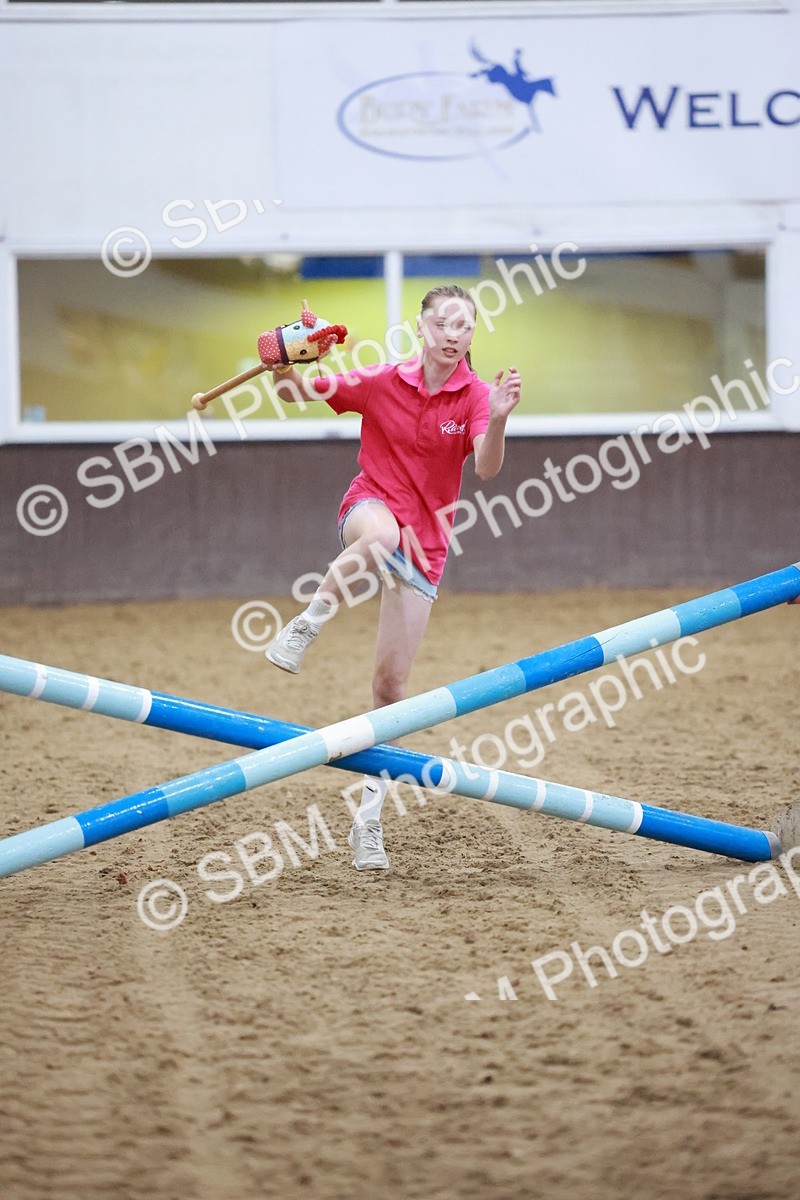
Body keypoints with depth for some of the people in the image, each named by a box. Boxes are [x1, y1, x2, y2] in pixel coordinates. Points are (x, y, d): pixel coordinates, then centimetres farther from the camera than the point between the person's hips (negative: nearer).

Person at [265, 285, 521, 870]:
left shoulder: (475, 396, -8)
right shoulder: (381, 382, -7)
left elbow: (487, 467, -24)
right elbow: (302, 391, -1)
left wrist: (498, 420, -45)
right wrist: (289, 374, -25)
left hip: (425, 540, 1)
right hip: (371, 507, -1)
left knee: (392, 682, 0)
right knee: (381, 537, -43)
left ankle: (369, 821, 10)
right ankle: (308, 624, -24)